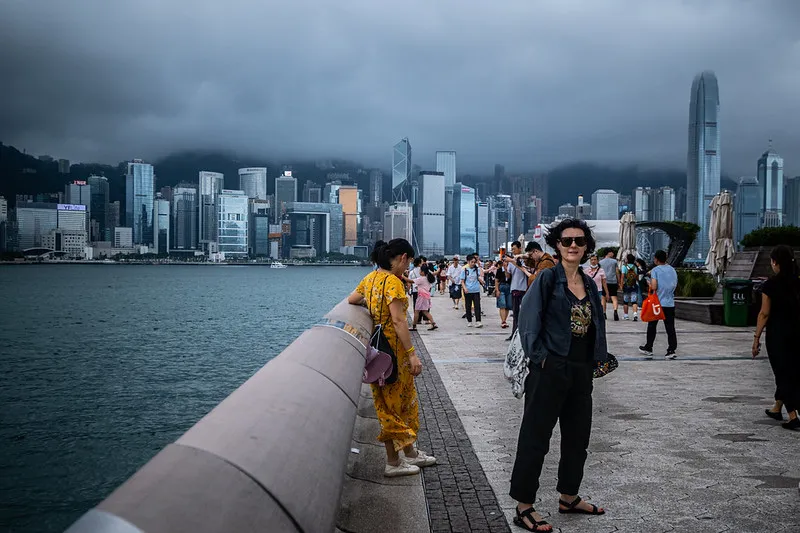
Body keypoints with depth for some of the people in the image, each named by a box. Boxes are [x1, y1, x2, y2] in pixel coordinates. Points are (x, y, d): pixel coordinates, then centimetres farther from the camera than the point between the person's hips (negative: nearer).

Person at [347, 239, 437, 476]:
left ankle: (410, 453, 32)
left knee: (389, 402, 18)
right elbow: (398, 320, -24)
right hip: (393, 350, -9)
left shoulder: (371, 278, 7)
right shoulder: (393, 282, -19)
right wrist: (412, 353, -23)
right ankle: (393, 463, 12)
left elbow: (351, 300, 19)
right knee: (396, 403, 2)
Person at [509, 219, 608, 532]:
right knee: (536, 437, -1)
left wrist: (598, 359, 7)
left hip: (581, 371, 7)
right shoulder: (548, 278, -8)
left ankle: (569, 497, 33)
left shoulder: (589, 284, 10)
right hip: (551, 369, -7)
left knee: (577, 436, 16)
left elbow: (598, 324, 16)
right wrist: (540, 357, -16)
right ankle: (524, 507, 6)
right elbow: (528, 321, -12)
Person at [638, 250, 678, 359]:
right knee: (670, 328, 2)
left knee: (652, 326, 10)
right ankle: (672, 350, -3)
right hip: (670, 303, 4)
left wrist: (649, 285, 2)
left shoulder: (655, 270, -10)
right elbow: (675, 285, 15)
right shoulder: (673, 270, 8)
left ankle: (648, 349, 19)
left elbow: (654, 287, -18)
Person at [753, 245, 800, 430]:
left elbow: (765, 314, -11)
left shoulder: (771, 285, -12)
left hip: (777, 333, -5)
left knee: (783, 373, 1)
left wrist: (756, 337, -5)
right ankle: (777, 408, 32)